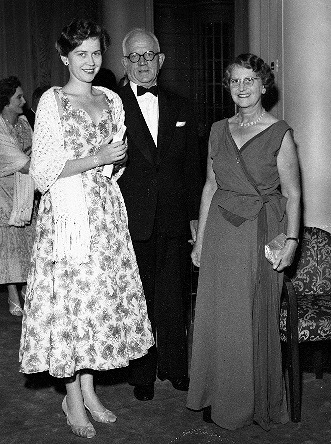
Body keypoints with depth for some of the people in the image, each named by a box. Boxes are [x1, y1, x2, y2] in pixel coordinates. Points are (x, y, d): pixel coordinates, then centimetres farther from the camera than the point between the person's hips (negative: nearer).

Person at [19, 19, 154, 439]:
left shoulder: (112, 99, 13)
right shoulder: (52, 100, -4)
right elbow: (42, 171, -10)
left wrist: (120, 159, 5)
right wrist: (97, 159, -14)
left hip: (107, 212, 6)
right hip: (67, 213, -5)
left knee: (101, 297, 8)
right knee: (69, 298, -2)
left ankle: (88, 388, 22)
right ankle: (72, 397, 13)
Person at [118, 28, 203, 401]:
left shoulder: (179, 108, 11)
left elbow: (191, 165, 13)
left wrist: (195, 215, 9)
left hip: (173, 222, 3)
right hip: (131, 224, -3)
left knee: (172, 299, 10)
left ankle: (175, 367, 27)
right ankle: (142, 374, 22)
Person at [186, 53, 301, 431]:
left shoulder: (279, 133, -5)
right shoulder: (219, 130, 9)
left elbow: (292, 195, -5)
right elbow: (210, 187, 12)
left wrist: (291, 240, -15)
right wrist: (200, 239, 10)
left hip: (260, 233, -4)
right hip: (220, 232, 4)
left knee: (256, 319, 4)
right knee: (216, 317, 8)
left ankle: (257, 403, 24)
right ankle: (219, 399, 26)